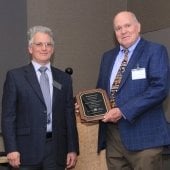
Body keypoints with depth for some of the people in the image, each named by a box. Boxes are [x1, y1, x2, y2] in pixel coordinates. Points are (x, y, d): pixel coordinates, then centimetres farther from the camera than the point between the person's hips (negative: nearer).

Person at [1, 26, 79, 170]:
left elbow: (70, 116, 11)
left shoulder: (64, 78, 12)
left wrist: (73, 149, 7)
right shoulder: (15, 76, 2)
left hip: (56, 151, 3)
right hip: (27, 150, -2)